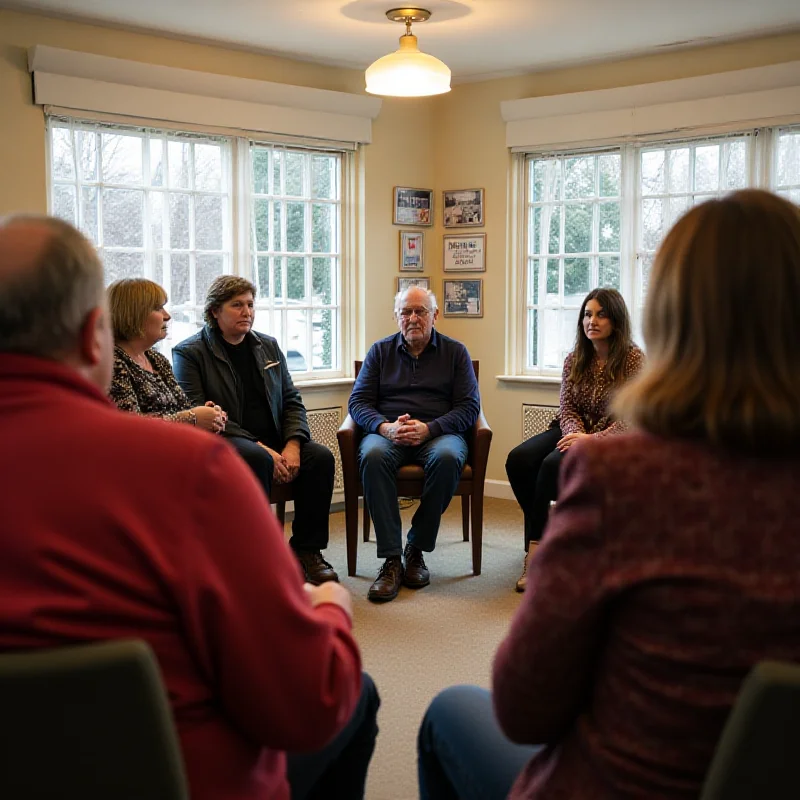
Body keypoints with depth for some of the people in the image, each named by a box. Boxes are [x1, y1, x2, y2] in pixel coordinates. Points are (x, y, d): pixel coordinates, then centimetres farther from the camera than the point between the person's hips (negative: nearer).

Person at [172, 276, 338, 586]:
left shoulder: (268, 346, 16)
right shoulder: (189, 352, -2)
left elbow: (291, 401, 14)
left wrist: (292, 444, -8)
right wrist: (261, 447, -21)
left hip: (273, 442, 6)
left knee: (321, 457, -20)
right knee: (258, 461, -36)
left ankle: (307, 550, -9)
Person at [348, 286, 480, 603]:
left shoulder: (455, 352, 12)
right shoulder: (380, 351, 16)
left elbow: (469, 407, 3)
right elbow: (358, 401, 7)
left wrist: (428, 428, -15)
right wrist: (386, 427, -15)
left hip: (438, 433, -1)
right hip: (387, 432, 1)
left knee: (447, 457, -37)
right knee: (372, 455, -35)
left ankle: (416, 549, -19)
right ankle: (391, 559, -33)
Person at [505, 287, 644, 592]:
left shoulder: (633, 360, -7)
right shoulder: (574, 360, 10)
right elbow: (566, 408, 7)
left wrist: (592, 440, -26)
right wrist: (575, 433, -17)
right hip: (576, 432, 6)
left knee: (553, 464, -32)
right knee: (518, 459, -21)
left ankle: (535, 546, -19)